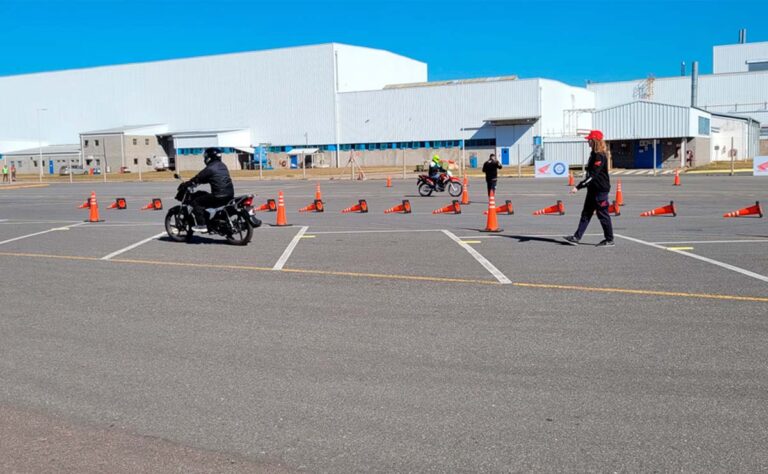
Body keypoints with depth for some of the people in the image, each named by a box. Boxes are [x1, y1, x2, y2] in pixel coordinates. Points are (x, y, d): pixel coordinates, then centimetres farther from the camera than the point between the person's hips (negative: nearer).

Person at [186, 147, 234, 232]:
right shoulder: (223, 166, 17)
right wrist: (194, 181, 34)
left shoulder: (210, 169, -10)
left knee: (196, 202, 2)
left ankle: (202, 225, -5)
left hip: (219, 196, -9)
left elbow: (197, 178, -5)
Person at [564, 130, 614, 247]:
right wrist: (581, 185, 19)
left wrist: (578, 187, -27)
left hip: (601, 190, -10)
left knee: (603, 214, -1)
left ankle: (609, 240, 9)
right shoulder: (594, 154, 13)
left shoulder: (600, 156, -19)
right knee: (586, 213, 7)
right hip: (593, 189, 10)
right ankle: (577, 237, 8)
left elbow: (593, 175, -25)